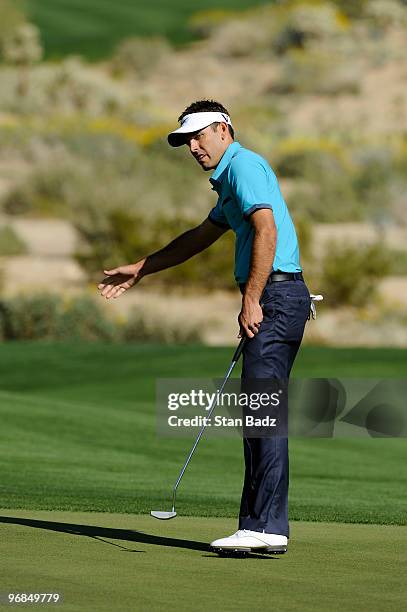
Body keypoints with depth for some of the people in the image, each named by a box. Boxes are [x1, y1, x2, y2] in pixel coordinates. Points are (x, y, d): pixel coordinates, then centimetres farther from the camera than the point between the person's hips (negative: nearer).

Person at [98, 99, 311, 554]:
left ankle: (266, 527, -18)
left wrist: (250, 301, -23)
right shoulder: (231, 178, 26)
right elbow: (200, 238, 38)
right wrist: (140, 270, 42)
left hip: (275, 295, -11)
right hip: (273, 299, 11)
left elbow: (267, 230, -20)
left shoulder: (243, 165, -7)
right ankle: (260, 525, 7)